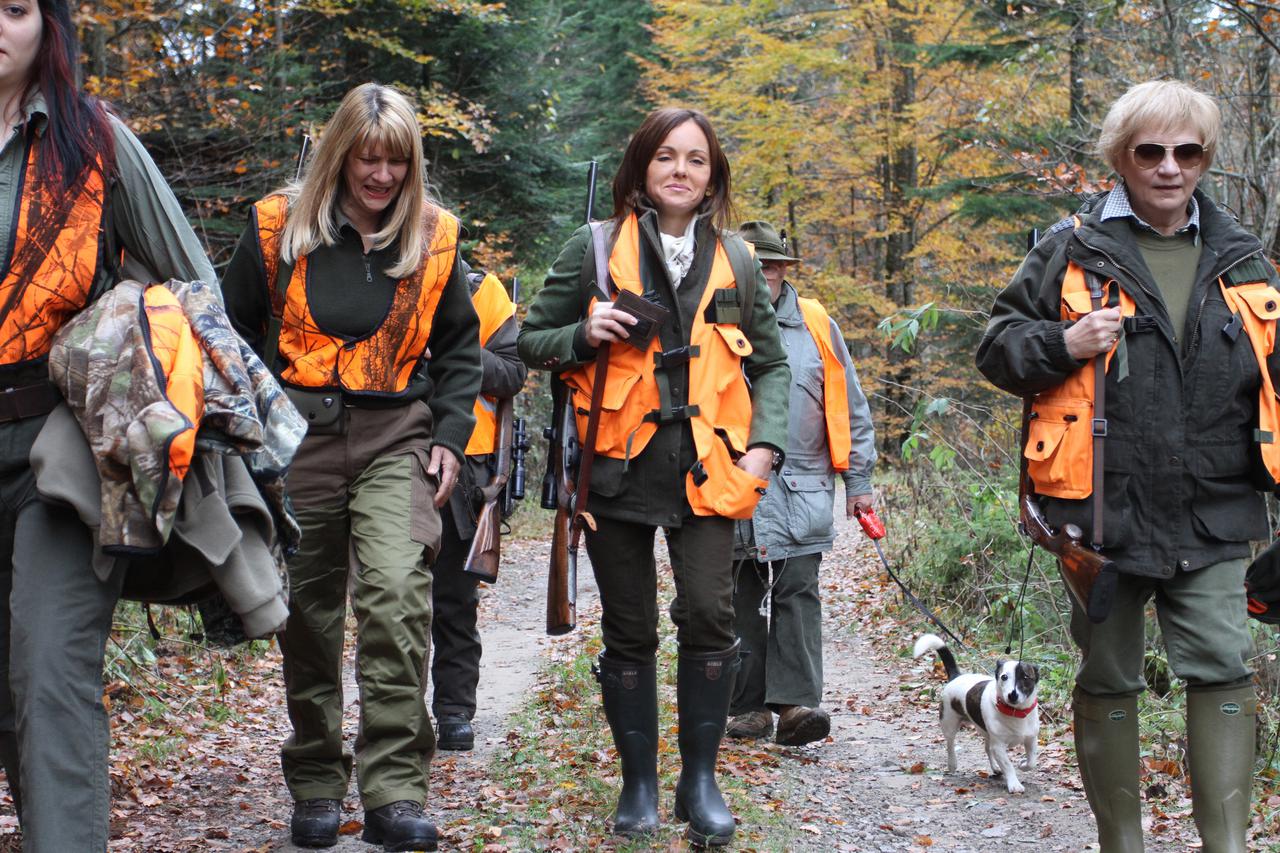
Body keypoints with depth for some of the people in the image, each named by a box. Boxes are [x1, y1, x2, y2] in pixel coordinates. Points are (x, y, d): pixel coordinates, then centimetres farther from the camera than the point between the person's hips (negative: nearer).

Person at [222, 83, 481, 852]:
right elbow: (236, 332, 10)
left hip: (397, 439, -1)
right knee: (308, 610, 7)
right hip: (298, 435, 1)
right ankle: (317, 784, 22)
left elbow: (460, 347, 14)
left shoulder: (433, 238, 5)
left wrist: (451, 436, 3)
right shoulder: (279, 228, 2)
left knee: (397, 593, -20)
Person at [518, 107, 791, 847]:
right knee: (629, 630, 5)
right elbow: (531, 340, 9)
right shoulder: (595, 248, 5)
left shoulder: (736, 260, 11)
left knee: (710, 613, -13)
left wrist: (765, 445, 0)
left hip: (706, 465, 1)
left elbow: (773, 367, 15)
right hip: (618, 462, 0)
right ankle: (639, 784, 19)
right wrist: (585, 336, -12)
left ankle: (700, 779, 3)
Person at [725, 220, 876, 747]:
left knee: (797, 591, -8)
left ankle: (795, 702, -12)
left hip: (803, 490, 0)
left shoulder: (816, 326, 8)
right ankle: (747, 707, 12)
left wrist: (858, 479, 10)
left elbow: (850, 408, 13)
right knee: (740, 601, 5)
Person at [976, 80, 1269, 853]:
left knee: (1224, 671, -6)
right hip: (1105, 511, -2)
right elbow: (997, 347, 4)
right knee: (1109, 680, 8)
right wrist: (1062, 345, -15)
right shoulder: (1074, 252, 1)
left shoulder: (1240, 260, 11)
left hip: (1213, 516, 2)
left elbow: (1269, 373, 22)